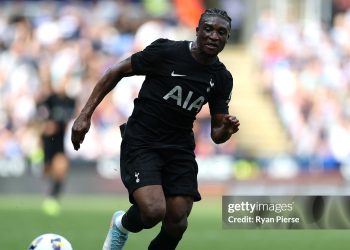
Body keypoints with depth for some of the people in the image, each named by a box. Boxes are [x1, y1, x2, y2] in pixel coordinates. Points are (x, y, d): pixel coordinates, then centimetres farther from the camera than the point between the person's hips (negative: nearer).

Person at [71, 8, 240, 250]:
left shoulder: (222, 78, 2)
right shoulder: (166, 51, -14)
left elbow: (216, 134, 7)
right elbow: (117, 71, -5)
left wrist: (226, 130, -18)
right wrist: (86, 114, -10)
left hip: (180, 148, 5)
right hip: (141, 143, -5)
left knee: (177, 223, -3)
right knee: (154, 211, -24)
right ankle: (122, 225, 11)